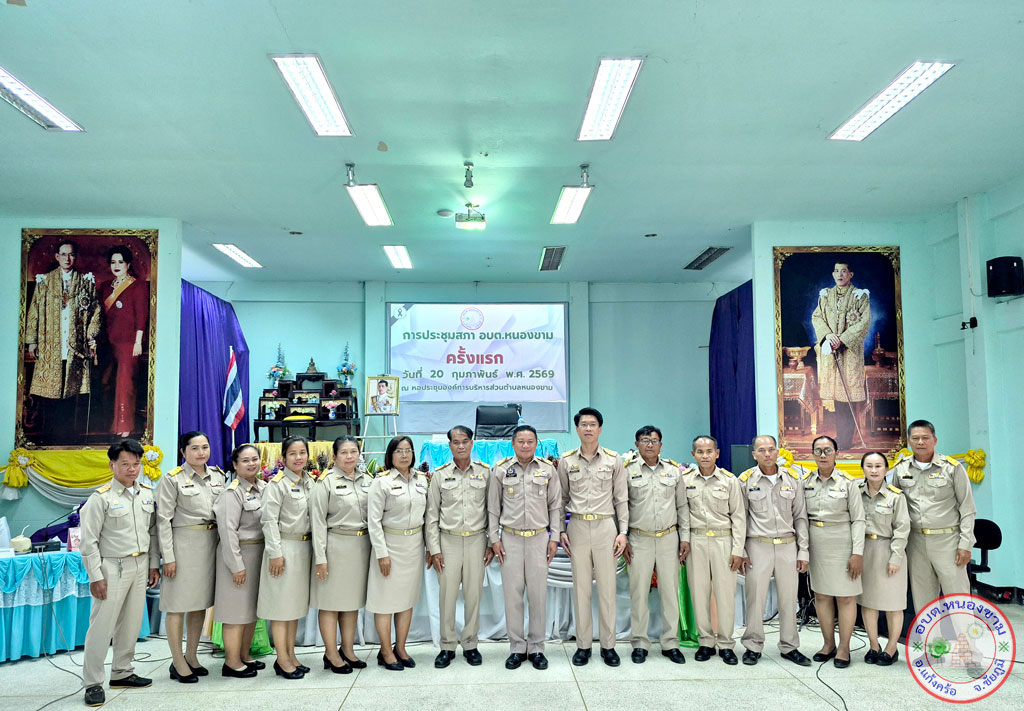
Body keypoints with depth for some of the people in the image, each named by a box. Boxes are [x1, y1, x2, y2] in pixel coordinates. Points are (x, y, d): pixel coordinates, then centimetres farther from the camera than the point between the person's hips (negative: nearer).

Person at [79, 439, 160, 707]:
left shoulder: (147, 493, 6)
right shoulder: (101, 498, -11)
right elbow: (88, 541, -11)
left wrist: (154, 564, 11)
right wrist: (96, 577, -13)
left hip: (140, 566, 6)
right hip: (113, 567, -6)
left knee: (131, 623, 13)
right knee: (102, 625, -2)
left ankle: (122, 673, 27)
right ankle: (92, 683, 8)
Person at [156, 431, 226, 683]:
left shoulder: (218, 475, 9)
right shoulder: (173, 479, -7)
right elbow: (163, 519, -9)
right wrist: (168, 556, -13)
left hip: (211, 543, 6)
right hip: (183, 542, -5)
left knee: (200, 602, 13)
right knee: (178, 605, 0)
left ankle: (191, 656, 27)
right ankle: (178, 664, 10)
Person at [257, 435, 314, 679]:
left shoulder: (309, 483, 10)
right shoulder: (277, 483, -10)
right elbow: (269, 520, -14)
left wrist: (315, 549, 11)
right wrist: (276, 553, -17)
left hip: (304, 547, 7)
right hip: (284, 547, -7)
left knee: (297, 603, 13)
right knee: (281, 604, 0)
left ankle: (291, 654, 22)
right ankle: (282, 659, 8)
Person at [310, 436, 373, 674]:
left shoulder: (367, 480, 8)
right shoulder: (326, 482, -7)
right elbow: (318, 521, -9)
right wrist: (320, 557, -13)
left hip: (361, 545, 5)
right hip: (335, 545, -5)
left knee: (353, 599, 13)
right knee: (331, 600, 2)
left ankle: (347, 649, 24)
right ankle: (331, 654, 12)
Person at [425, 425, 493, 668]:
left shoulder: (485, 472, 4)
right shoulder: (440, 475, 3)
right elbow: (432, 514, 4)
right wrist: (433, 549, -1)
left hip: (476, 540, 0)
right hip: (449, 541, 0)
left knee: (474, 594, 6)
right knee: (447, 595, 3)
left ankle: (470, 644, 20)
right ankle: (447, 646, 16)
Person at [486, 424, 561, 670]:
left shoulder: (547, 469, 4)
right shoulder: (500, 469, 2)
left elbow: (555, 505, 8)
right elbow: (493, 507, 6)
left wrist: (554, 537, 4)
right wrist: (494, 538, 1)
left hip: (539, 539, 0)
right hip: (510, 539, 0)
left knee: (538, 594, 3)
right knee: (512, 594, 3)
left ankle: (536, 648, 15)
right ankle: (517, 648, 15)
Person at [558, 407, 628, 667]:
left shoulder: (613, 460, 4)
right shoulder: (566, 461, 5)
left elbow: (621, 499, 6)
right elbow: (561, 498, 10)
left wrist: (623, 531, -1)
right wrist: (560, 531, 3)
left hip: (605, 526, -1)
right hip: (578, 527, 1)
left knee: (607, 587, 2)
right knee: (581, 587, 5)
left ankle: (608, 645, 13)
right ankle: (583, 645, 15)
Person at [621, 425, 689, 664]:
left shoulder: (673, 470, 8)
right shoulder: (627, 470, 0)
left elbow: (682, 506, 12)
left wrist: (685, 538, 7)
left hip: (669, 539, 2)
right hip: (639, 539, -2)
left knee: (670, 591, 5)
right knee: (639, 592, 1)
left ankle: (670, 643, 15)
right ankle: (640, 644, 13)